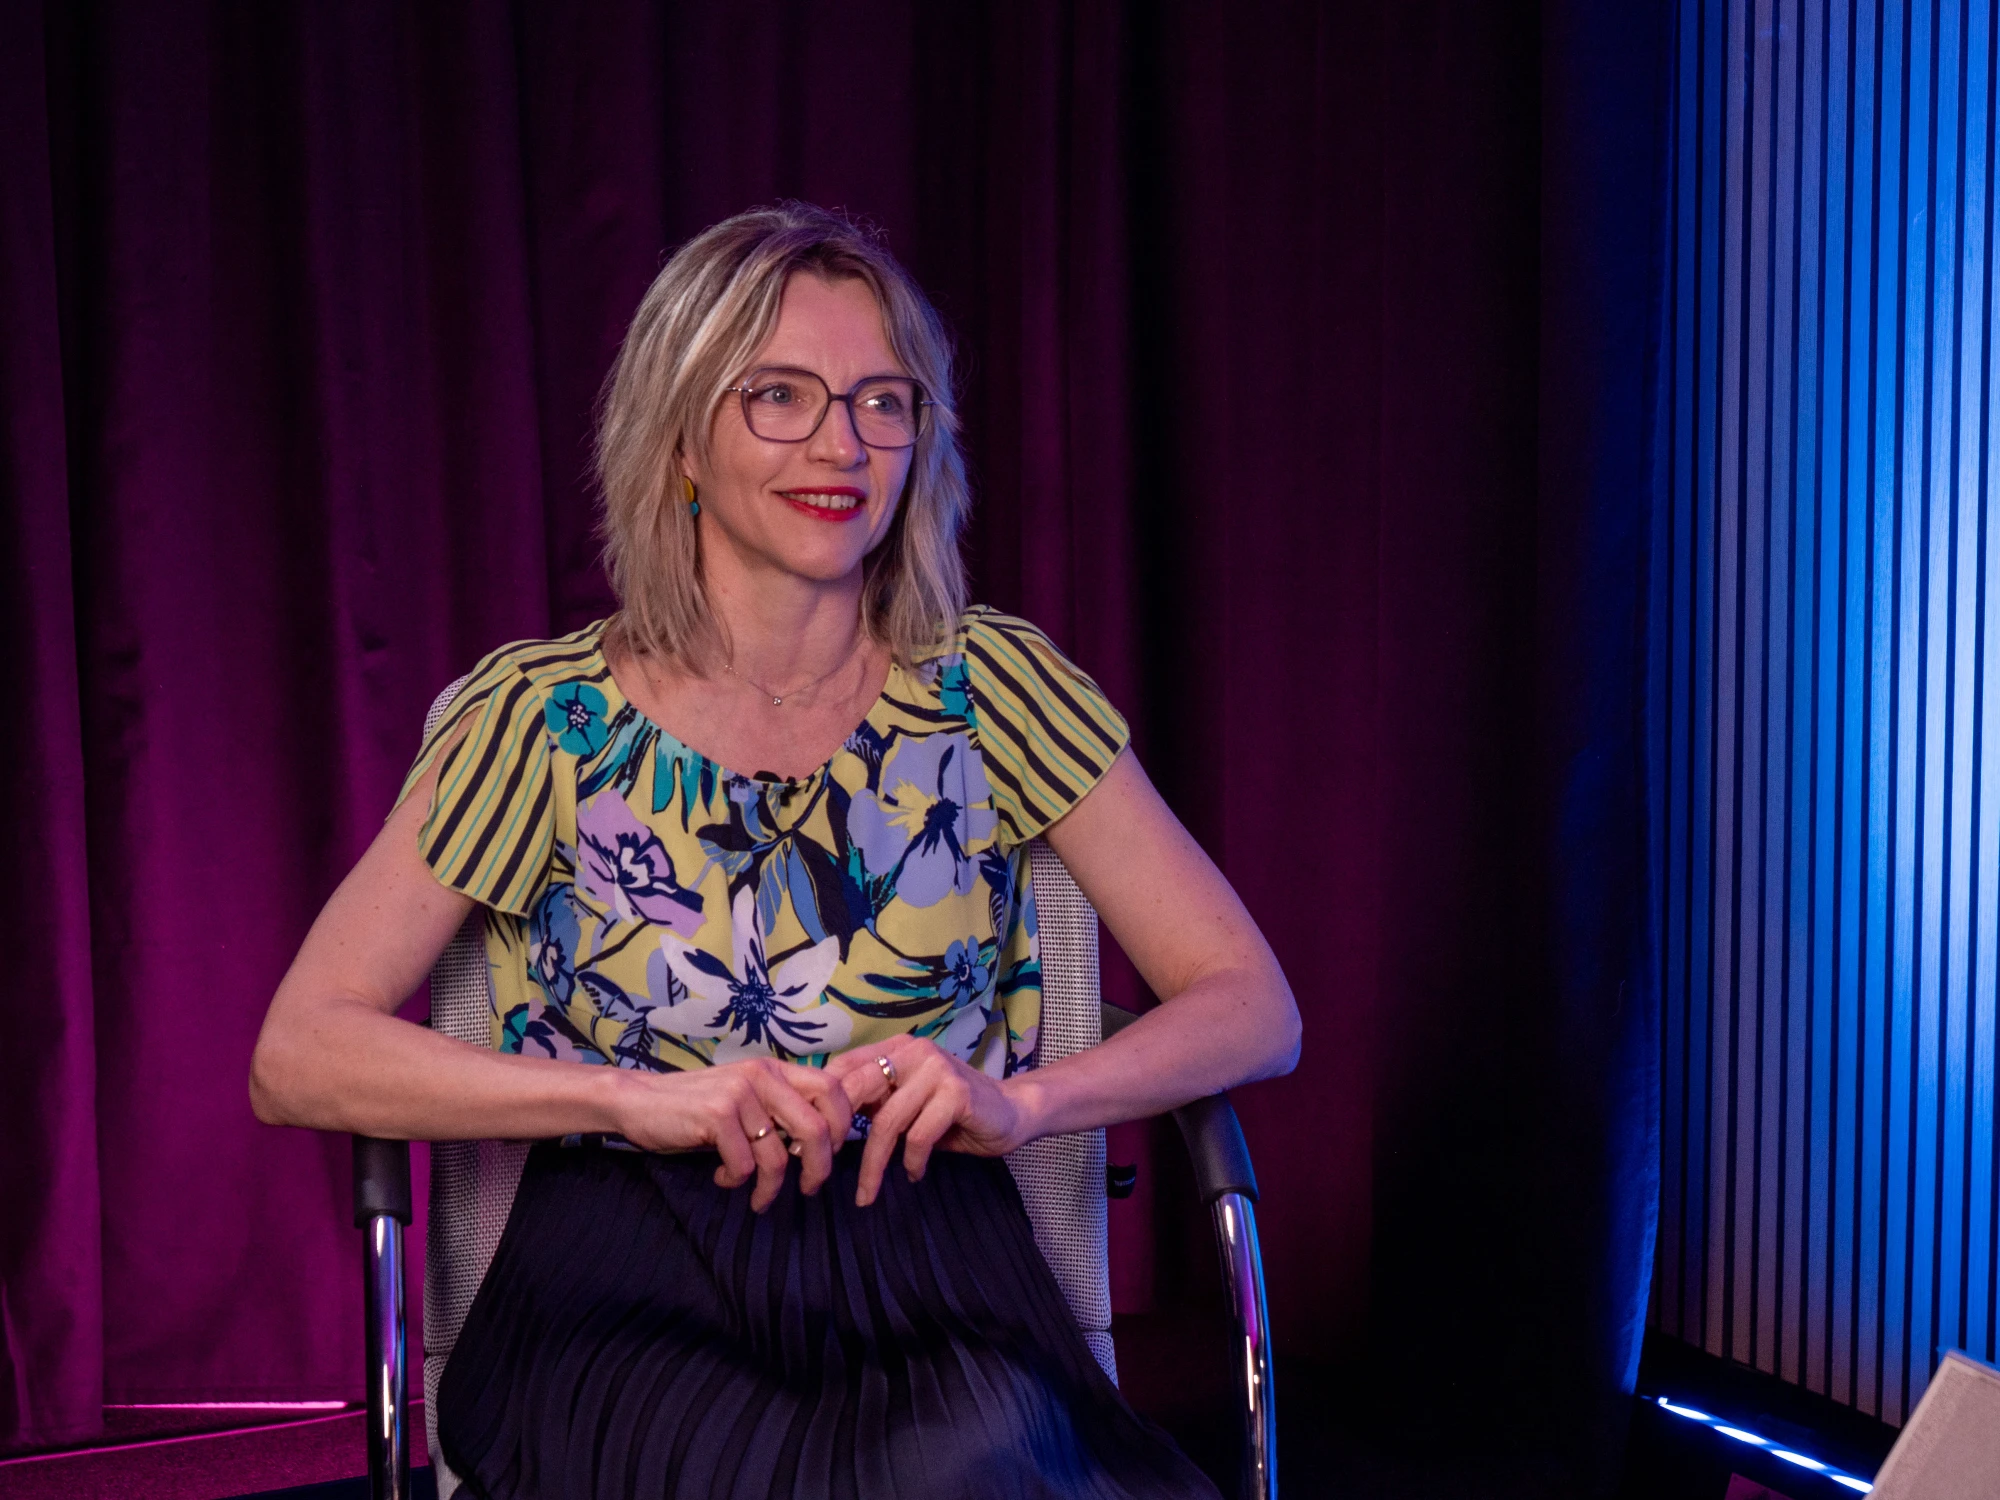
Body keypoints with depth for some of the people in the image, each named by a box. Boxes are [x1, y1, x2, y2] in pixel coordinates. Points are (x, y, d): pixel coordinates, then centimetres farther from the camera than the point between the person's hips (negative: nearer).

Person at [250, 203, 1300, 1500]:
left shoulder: (992, 689, 6)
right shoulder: (550, 716, 2)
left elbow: (1254, 1008, 6)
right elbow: (299, 1059, -2)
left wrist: (1015, 1097, -12)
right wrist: (641, 1099, -14)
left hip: (930, 1285, 2)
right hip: (632, 1305, -2)